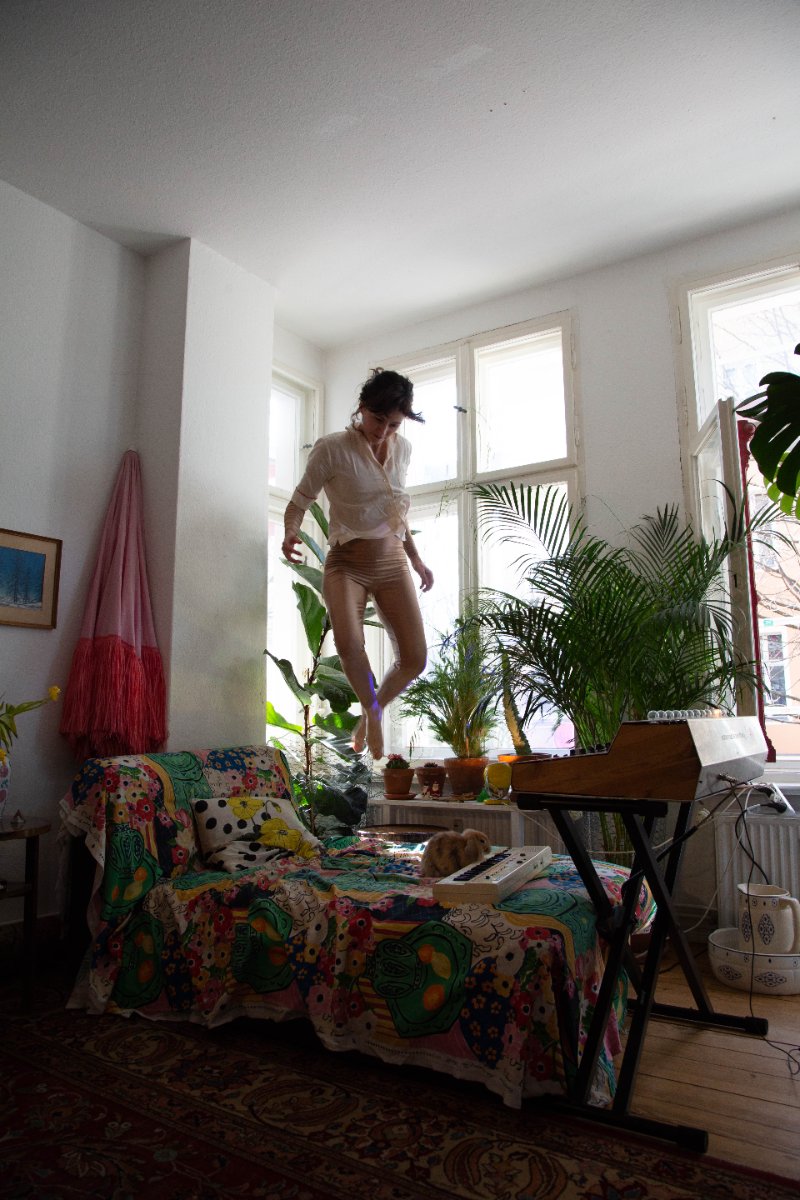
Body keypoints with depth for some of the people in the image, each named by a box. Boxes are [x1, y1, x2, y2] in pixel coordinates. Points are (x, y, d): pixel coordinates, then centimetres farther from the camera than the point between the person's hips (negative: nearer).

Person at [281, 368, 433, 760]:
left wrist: (416, 560, 20)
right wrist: (290, 535, -24)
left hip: (392, 563, 4)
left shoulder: (402, 449, 7)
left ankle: (373, 710, 25)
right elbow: (299, 500, -3)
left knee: (414, 659, -5)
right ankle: (372, 712, -2)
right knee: (349, 643, -30)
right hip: (347, 563, -4)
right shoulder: (333, 449, -9)